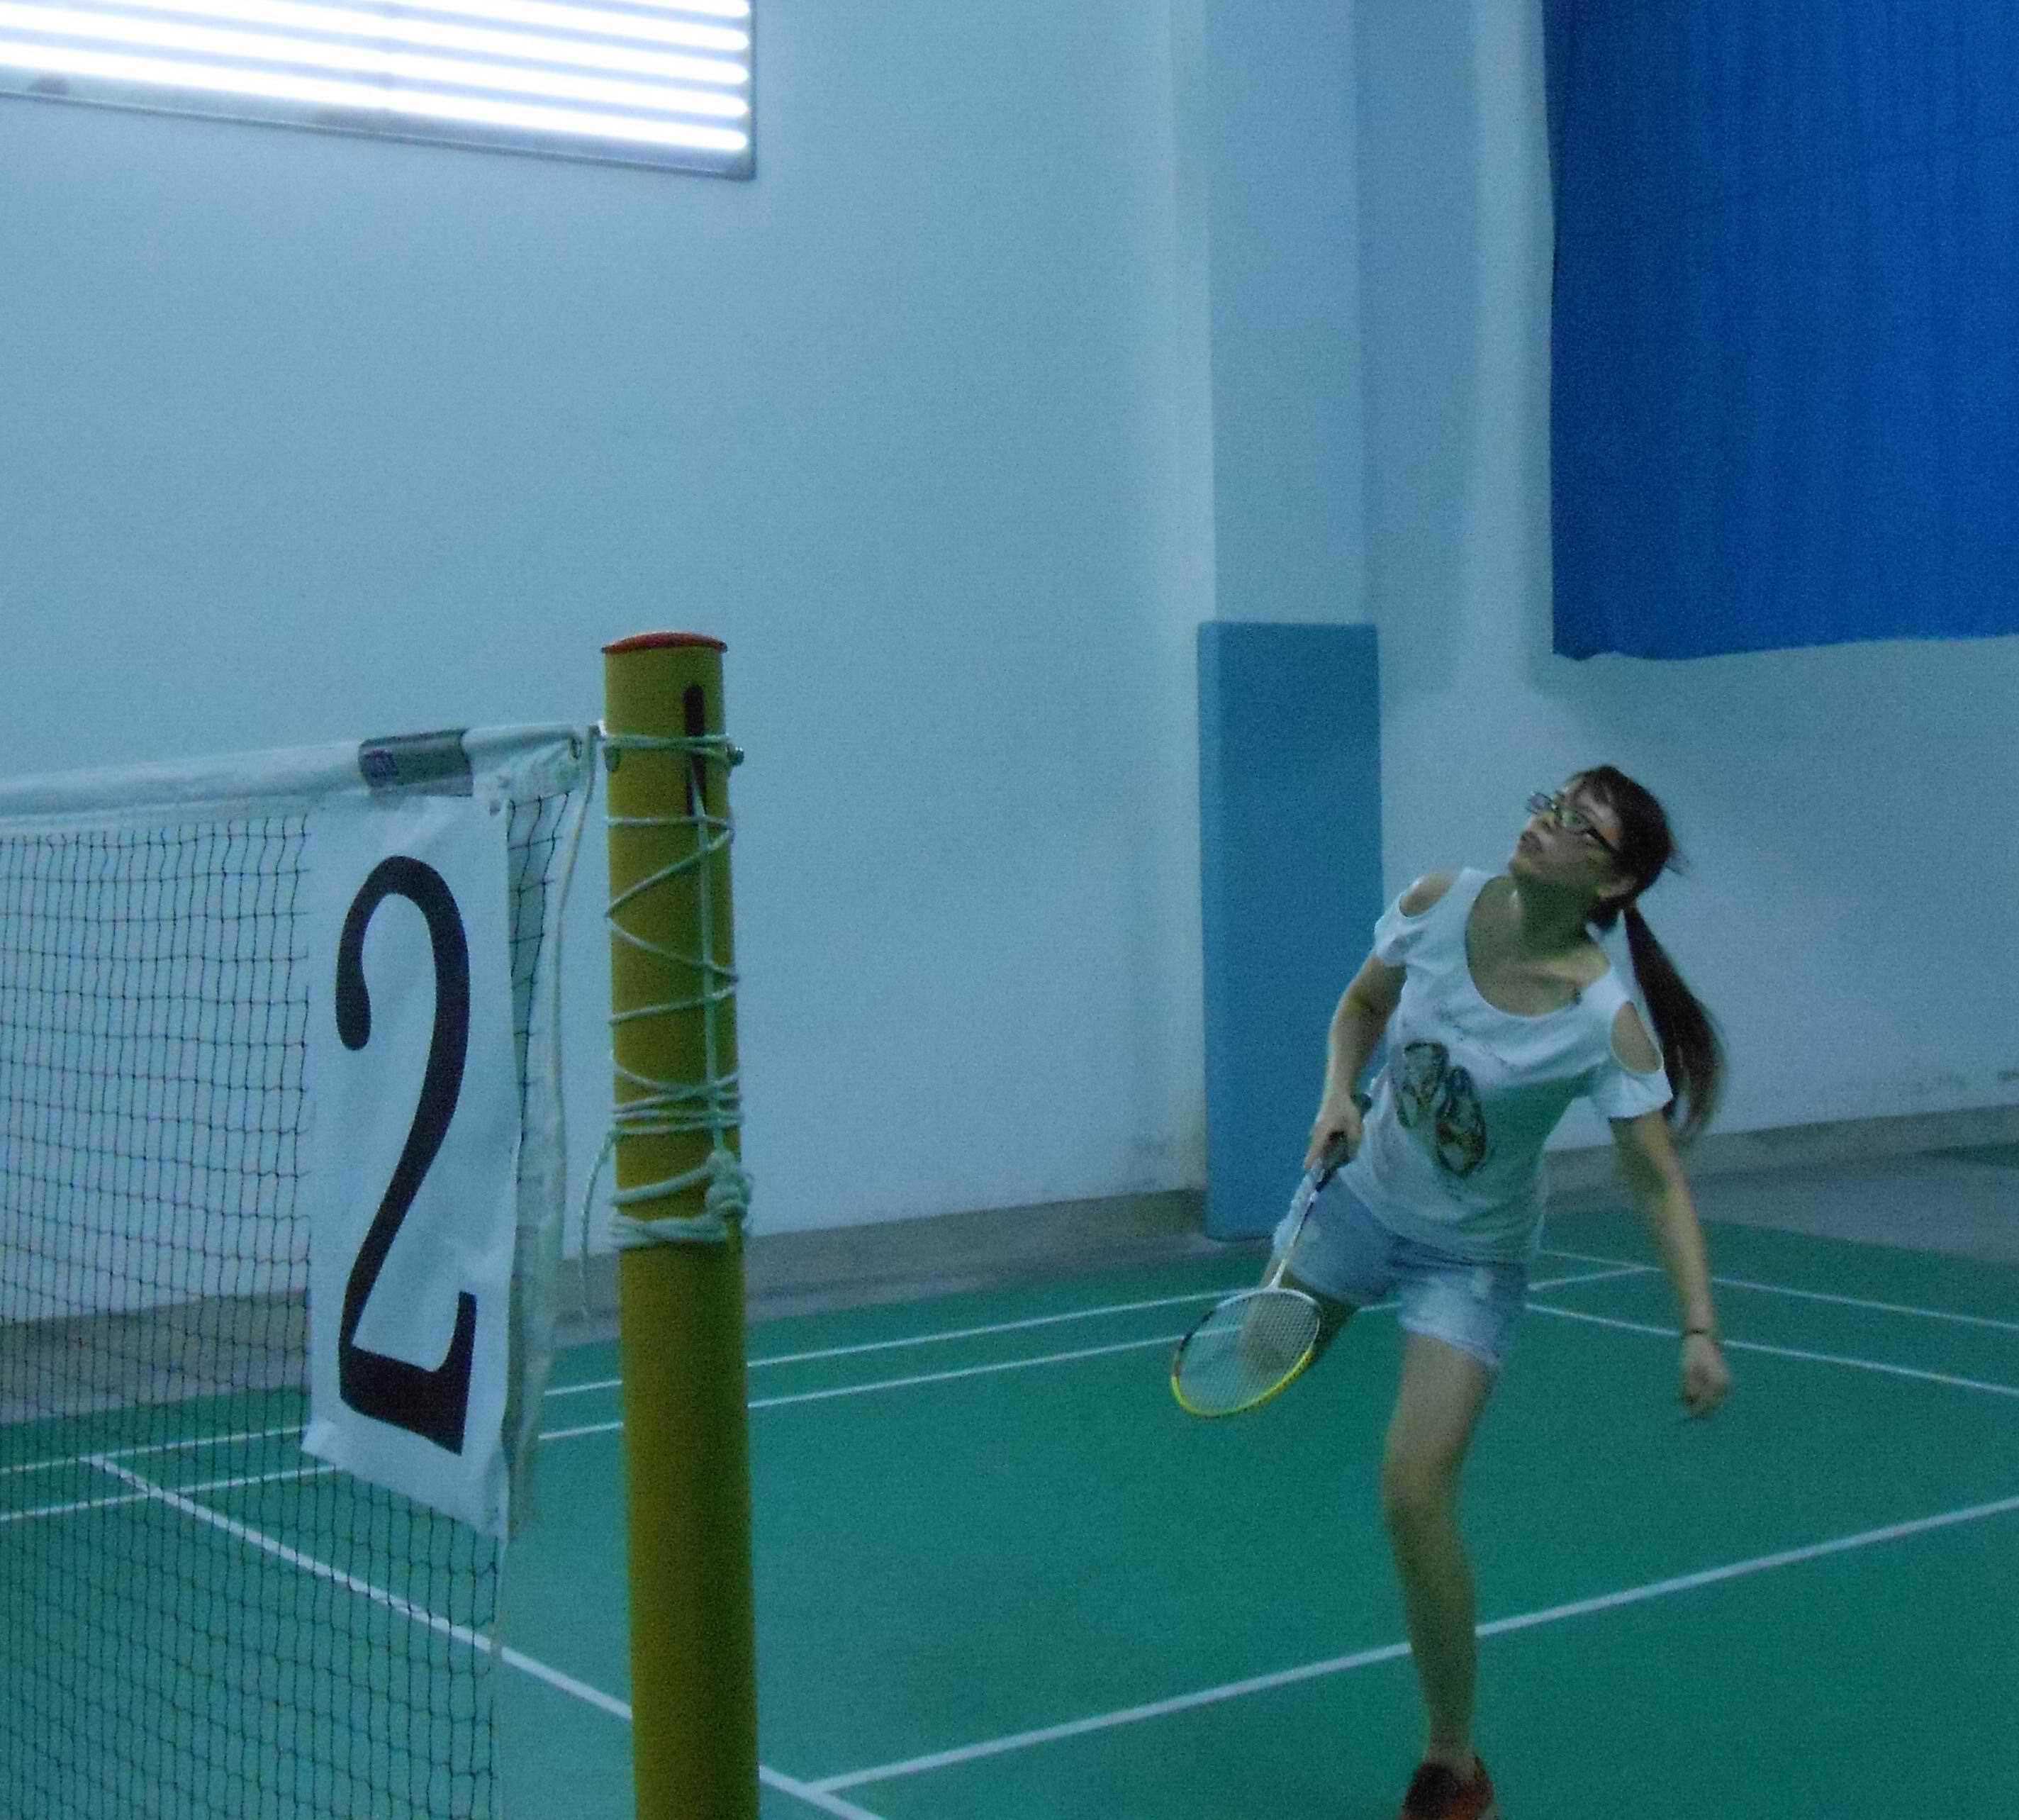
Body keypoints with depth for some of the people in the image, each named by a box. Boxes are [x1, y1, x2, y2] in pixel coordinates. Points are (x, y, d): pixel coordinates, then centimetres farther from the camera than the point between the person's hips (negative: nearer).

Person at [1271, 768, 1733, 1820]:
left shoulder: (1607, 1018, -27)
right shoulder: (1438, 905, -16)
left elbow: (1658, 1184, -20)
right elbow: (1363, 1005, 4)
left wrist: (1700, 1330, -29)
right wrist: (1339, 1095, -13)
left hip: (1471, 1257, -5)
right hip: (1361, 1196, 5)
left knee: (1414, 1496, -15)